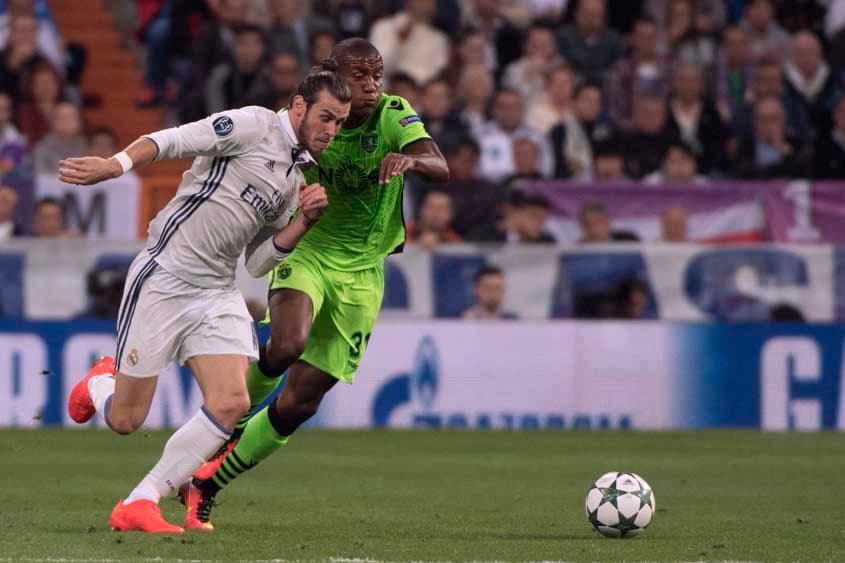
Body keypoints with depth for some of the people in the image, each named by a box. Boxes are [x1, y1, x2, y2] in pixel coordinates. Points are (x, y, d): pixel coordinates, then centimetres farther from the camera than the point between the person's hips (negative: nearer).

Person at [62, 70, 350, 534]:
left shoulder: (295, 180, 16)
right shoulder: (254, 126, -6)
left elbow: (259, 262, 17)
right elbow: (173, 140, -17)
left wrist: (305, 221, 3)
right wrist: (116, 164, -33)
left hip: (217, 293, 7)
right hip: (164, 277, -7)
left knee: (231, 404, -14)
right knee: (125, 420, -2)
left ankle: (139, 504, -6)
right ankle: (99, 382, 37)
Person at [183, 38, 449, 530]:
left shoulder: (394, 116, -12)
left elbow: (441, 169, -25)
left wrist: (409, 159, -48)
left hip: (362, 273, 1)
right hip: (307, 251, -1)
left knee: (299, 404, 1)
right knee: (287, 345, -34)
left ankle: (208, 482, 18)